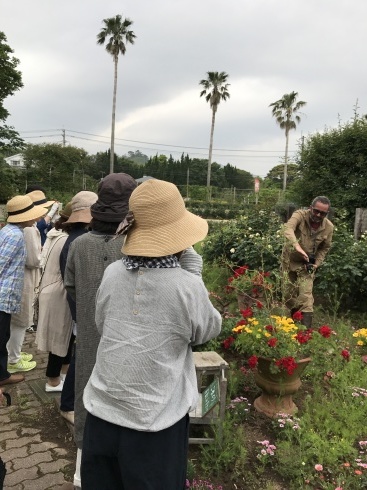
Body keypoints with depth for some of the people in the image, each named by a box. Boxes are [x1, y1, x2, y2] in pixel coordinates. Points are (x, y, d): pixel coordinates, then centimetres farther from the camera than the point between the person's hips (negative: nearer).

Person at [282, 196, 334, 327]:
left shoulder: (328, 227, -12)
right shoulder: (300, 215, -22)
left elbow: (325, 248, 3)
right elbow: (288, 229, -43)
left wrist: (317, 263, -10)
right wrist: (297, 246, -59)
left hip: (307, 264, 0)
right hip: (289, 260, 0)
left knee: (306, 295, -8)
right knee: (288, 292, 11)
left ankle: (306, 327, -5)